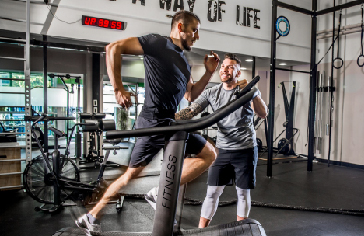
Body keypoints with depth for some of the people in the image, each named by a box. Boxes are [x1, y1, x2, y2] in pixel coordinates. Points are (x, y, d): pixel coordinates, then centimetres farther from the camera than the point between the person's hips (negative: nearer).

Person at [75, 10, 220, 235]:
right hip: (158, 120, -9)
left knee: (132, 174, 15)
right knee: (209, 154, -1)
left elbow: (191, 95, 23)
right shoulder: (157, 43, -6)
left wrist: (209, 72, 13)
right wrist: (118, 88, -15)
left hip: (151, 123, 9)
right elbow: (113, 48, -10)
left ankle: (91, 216, 27)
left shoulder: (184, 62, 20)